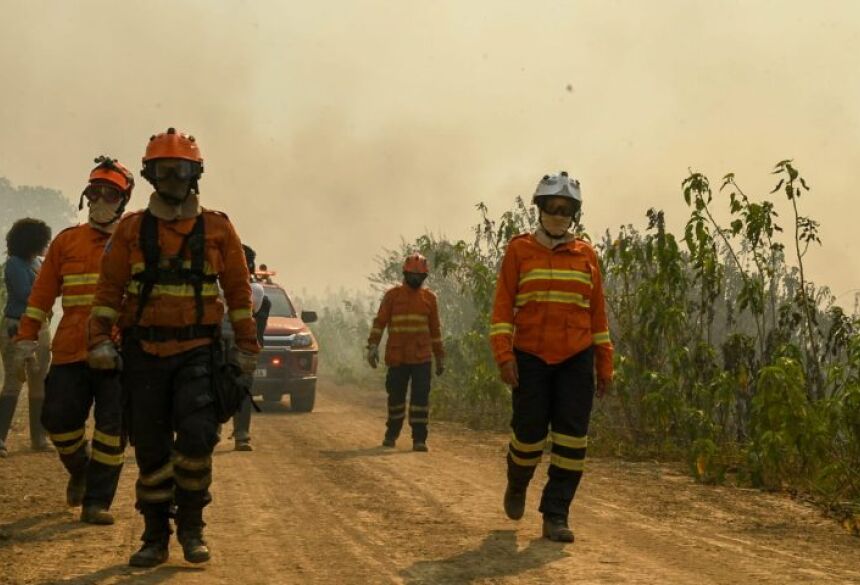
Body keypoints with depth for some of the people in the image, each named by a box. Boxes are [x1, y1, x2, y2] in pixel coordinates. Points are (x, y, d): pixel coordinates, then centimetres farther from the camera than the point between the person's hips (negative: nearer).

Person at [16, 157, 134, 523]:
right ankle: (80, 469, 32)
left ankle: (97, 501, 5)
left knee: (113, 427, -3)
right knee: (59, 419, 2)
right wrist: (27, 337, 7)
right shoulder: (66, 242, 12)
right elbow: (42, 293, 12)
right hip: (69, 352, 2)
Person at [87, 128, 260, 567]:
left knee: (196, 436, -17)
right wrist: (100, 340, -6)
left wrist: (246, 347, 5)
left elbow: (238, 290, 6)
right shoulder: (131, 229, 4)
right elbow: (109, 288, 4)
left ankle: (191, 525, 3)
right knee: (150, 450, 5)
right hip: (143, 353, 1)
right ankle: (155, 538, 17)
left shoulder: (217, 229, 3)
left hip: (198, 352, -1)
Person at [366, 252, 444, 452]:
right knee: (395, 396, 8)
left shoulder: (429, 298, 9)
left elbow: (435, 329, 14)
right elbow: (380, 322, 0)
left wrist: (440, 357, 14)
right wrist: (373, 346, -12)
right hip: (397, 357, 0)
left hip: (421, 358, 0)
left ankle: (419, 439, -5)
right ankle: (391, 434, 26)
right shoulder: (392, 295, 4)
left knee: (420, 397, -7)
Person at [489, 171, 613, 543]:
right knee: (529, 434, 1)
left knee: (571, 439, -5)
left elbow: (598, 313, 11)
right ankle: (517, 484, 34)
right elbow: (502, 306, -2)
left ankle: (556, 517, 2)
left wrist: (604, 365, 8)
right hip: (530, 359, -2)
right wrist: (504, 354, -12)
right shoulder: (520, 251, 1)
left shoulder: (586, 255, 7)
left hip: (576, 361, 2)